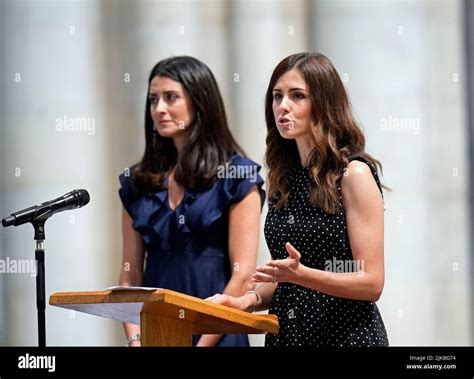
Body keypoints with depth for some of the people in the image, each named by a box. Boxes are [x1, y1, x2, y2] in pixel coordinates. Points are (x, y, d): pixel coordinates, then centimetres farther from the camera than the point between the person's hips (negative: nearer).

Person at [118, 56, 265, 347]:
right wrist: (135, 340, -6)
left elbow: (244, 276, -9)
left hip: (214, 334, -4)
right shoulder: (138, 181, 9)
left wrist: (203, 343, -14)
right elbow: (130, 275, 7)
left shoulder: (237, 176, -4)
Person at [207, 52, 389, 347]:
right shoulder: (284, 178, 9)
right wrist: (247, 300, -2)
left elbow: (371, 283, -15)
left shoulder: (354, 174, -11)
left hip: (346, 333, -6)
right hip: (286, 333, 6)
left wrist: (300, 273, -27)